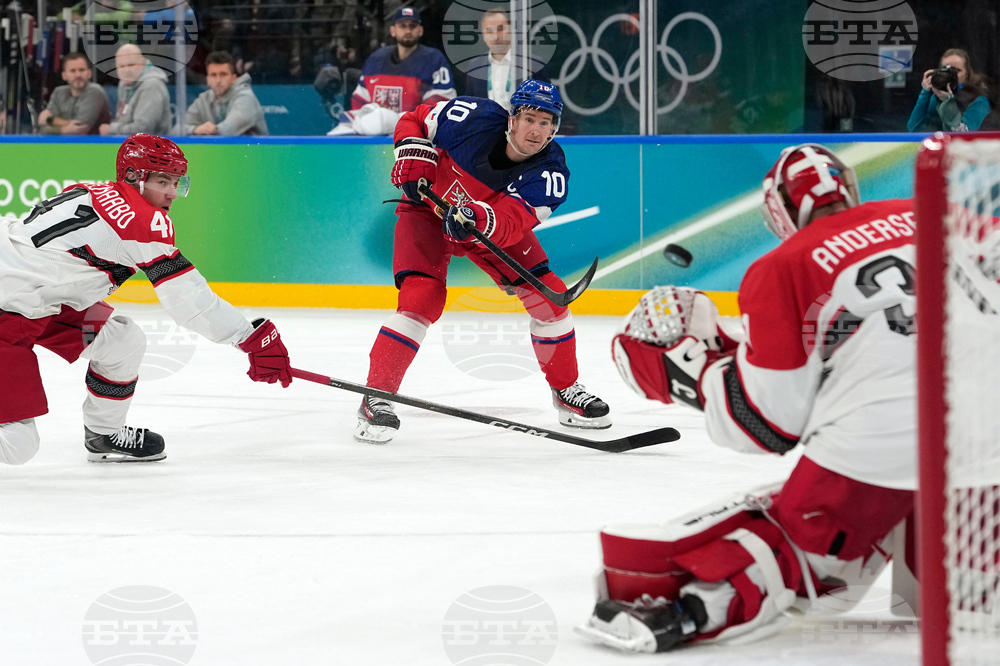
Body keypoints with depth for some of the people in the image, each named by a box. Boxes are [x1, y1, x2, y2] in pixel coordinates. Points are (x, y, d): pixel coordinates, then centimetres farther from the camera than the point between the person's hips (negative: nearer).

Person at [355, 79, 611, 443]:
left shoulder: (549, 170, -25)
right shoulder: (476, 119, -28)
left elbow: (510, 224, -41)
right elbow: (412, 120, -10)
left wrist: (478, 220, -60)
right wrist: (414, 155, -28)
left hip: (493, 225, 3)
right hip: (429, 208, -3)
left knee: (547, 294, -5)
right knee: (423, 297, -24)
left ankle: (566, 391, 17)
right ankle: (375, 398, -16)